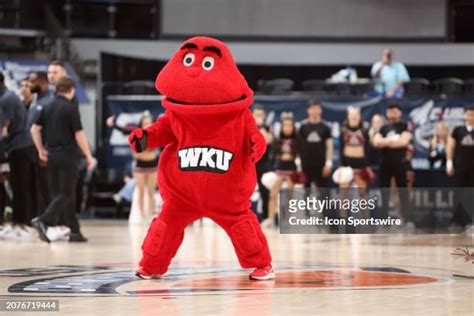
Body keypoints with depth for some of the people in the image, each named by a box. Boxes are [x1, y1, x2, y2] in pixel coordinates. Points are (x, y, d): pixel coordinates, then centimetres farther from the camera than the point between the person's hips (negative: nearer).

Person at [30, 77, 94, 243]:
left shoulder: (48, 107, 8)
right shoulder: (71, 108, -11)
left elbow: (34, 129, 9)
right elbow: (79, 135, -13)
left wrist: (41, 150, 17)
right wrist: (88, 156, -6)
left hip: (52, 155, 7)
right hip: (68, 156, -7)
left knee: (57, 192, 11)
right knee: (66, 194, -3)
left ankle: (74, 231, 14)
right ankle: (44, 220, -21)